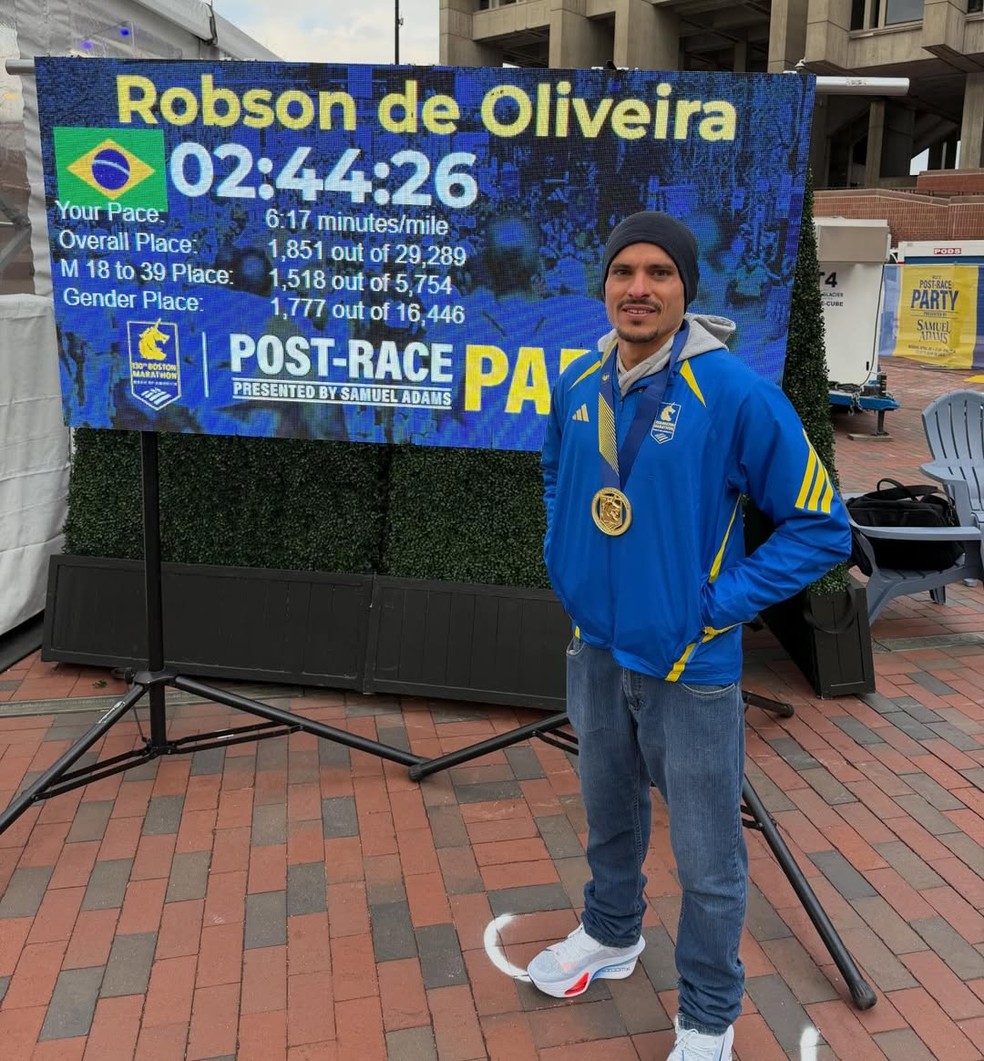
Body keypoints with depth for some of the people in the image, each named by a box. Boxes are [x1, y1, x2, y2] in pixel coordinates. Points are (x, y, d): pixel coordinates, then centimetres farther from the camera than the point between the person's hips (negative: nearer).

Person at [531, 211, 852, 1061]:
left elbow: (822, 525, -13)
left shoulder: (736, 393, -19)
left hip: (690, 667, -5)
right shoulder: (578, 384, -2)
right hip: (595, 650, 5)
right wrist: (564, 561, 8)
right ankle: (611, 936, 52)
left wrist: (723, 602, -15)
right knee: (610, 816, 25)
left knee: (708, 859, 9)